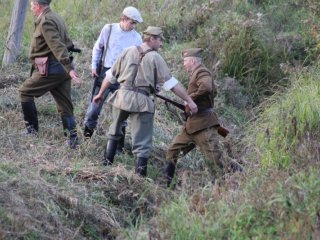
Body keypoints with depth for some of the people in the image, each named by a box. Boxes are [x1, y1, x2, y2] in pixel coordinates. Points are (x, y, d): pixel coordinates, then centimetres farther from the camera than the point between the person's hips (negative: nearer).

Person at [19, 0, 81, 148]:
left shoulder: (45, 22, -14)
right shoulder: (55, 18, 16)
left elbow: (58, 47, -24)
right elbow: (66, 43, 21)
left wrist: (69, 69, -32)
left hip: (51, 69, -9)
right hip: (61, 69, 9)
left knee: (25, 92, 6)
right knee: (64, 105, 7)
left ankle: (31, 129, 9)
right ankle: (72, 138, 1)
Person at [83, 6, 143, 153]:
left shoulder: (136, 38, -1)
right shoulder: (109, 29, -2)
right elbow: (98, 48, 10)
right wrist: (94, 66, 3)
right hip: (105, 74, 0)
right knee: (94, 107, 2)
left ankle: (118, 146, 12)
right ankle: (86, 136, 18)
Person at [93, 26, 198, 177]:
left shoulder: (128, 52, 11)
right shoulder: (155, 58, 0)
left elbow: (110, 76, 16)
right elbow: (172, 83, -4)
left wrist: (101, 93, 27)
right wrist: (189, 101, -1)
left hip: (122, 96, 4)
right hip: (142, 101, -4)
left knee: (114, 131, 25)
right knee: (142, 141, 2)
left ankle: (107, 162, 25)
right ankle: (141, 171, -5)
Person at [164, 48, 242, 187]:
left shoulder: (201, 73, -11)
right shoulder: (196, 73, 18)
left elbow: (206, 88, -32)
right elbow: (214, 92, 29)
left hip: (203, 123, -10)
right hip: (192, 124, 10)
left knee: (216, 158, -13)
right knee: (173, 151, 11)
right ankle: (166, 183, 16)